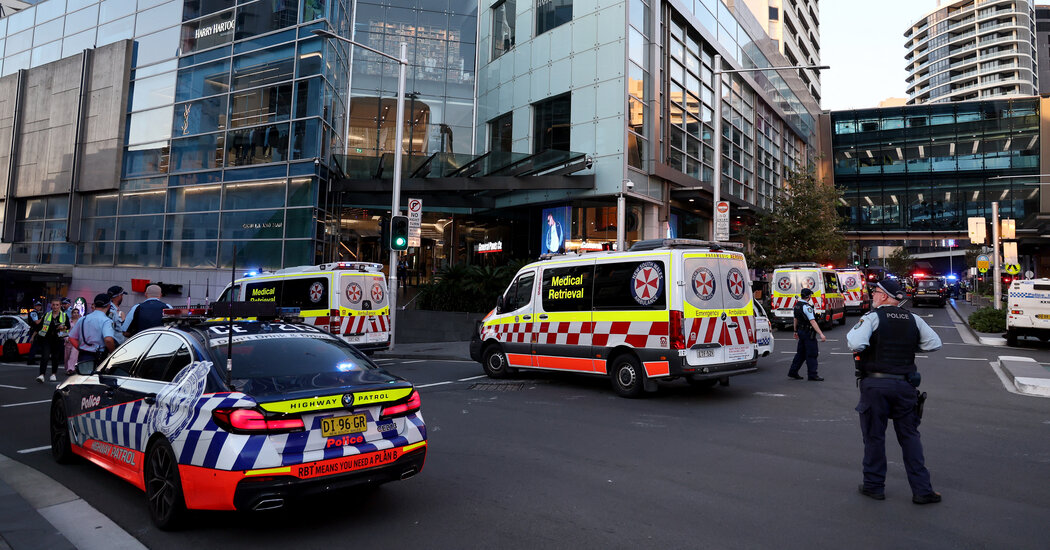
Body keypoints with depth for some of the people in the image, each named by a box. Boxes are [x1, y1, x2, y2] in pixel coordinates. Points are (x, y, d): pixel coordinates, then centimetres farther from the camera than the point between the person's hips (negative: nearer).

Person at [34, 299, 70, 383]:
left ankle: (53, 374, 22)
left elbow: (69, 328, 8)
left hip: (58, 339, 0)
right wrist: (34, 335, 14)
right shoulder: (46, 315, 10)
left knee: (56, 357, 8)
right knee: (44, 357, -12)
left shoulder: (64, 316, 7)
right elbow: (40, 326, 16)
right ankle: (42, 375, -16)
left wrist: (63, 327, -12)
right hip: (46, 339, 0)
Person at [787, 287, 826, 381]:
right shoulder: (806, 307, -19)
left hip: (801, 331, 9)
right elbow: (812, 321, -25)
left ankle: (793, 372, 18)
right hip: (808, 332, -9)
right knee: (811, 354, -2)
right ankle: (812, 375, 2)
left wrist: (796, 331, 30)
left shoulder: (797, 305, 9)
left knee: (801, 353, 16)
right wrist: (821, 334, -28)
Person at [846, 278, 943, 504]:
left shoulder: (872, 317, -10)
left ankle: (874, 485, 16)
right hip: (905, 384, 4)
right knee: (910, 436, 12)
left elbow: (856, 344, -24)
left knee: (874, 436, 6)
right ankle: (922, 490, 13)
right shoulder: (913, 320, 7)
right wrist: (908, 344, 19)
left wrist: (851, 332, -3)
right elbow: (935, 343, 9)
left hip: (875, 384, -4)